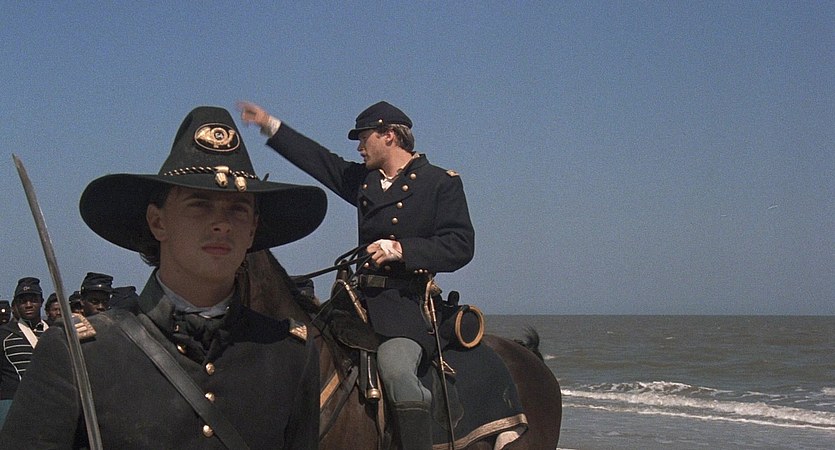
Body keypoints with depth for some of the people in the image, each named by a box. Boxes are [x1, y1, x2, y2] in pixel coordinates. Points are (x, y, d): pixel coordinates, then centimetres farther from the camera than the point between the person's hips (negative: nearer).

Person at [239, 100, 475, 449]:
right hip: (362, 299, 7)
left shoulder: (443, 182, 1)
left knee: (394, 367, -32)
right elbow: (318, 159, 27)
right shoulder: (363, 179, 18)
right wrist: (270, 125, 27)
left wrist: (402, 249, -16)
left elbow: (460, 246, -7)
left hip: (409, 302, -7)